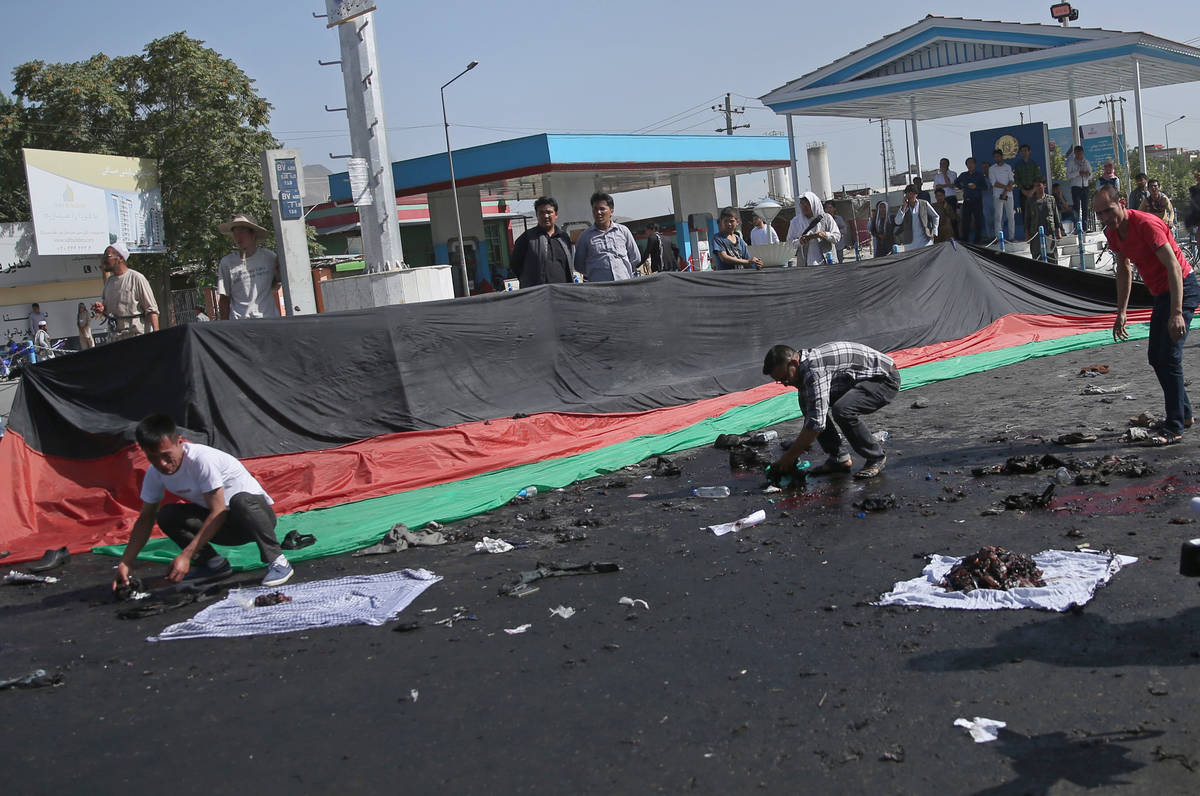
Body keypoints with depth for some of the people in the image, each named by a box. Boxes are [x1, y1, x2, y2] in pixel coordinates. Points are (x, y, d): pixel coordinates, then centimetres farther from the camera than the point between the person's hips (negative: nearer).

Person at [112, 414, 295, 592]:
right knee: (166, 515, -16)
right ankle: (214, 564, -2)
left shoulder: (203, 459, -28)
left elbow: (218, 512, -27)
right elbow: (146, 519, 4)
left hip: (256, 511, -6)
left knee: (240, 501, -41)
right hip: (222, 526, 6)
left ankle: (277, 561, -25)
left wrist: (186, 555, -29)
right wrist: (125, 563, -5)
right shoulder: (154, 474, -6)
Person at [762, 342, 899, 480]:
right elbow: (810, 416, 10)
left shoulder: (815, 370, -30)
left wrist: (789, 456, -23)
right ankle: (839, 458, 6)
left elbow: (817, 423, -31)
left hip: (886, 379, -10)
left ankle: (876, 458, -10)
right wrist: (794, 453, 7)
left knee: (842, 410, -32)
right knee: (810, 404, 1)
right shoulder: (803, 369, 1)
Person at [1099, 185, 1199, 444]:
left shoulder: (1146, 224, -24)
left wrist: (1176, 313, -37)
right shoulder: (1112, 232, 2)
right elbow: (1124, 270, 16)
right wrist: (1121, 312, 13)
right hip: (1161, 294, 9)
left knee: (1169, 357, -16)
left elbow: (1174, 267, -29)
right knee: (1156, 357, 14)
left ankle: (1174, 427, -13)